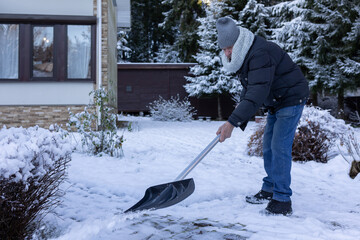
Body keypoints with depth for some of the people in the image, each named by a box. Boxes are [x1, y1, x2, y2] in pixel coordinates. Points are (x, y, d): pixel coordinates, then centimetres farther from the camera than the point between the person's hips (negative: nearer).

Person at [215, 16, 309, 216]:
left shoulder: (260, 53, -30)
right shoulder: (243, 56, 4)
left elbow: (258, 92, -40)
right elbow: (248, 91, 8)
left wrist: (232, 121, -45)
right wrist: (239, 121, -3)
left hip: (291, 99, -10)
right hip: (275, 103, 10)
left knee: (279, 147, -15)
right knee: (268, 147, 12)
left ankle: (282, 201, -8)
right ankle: (269, 190, 25)